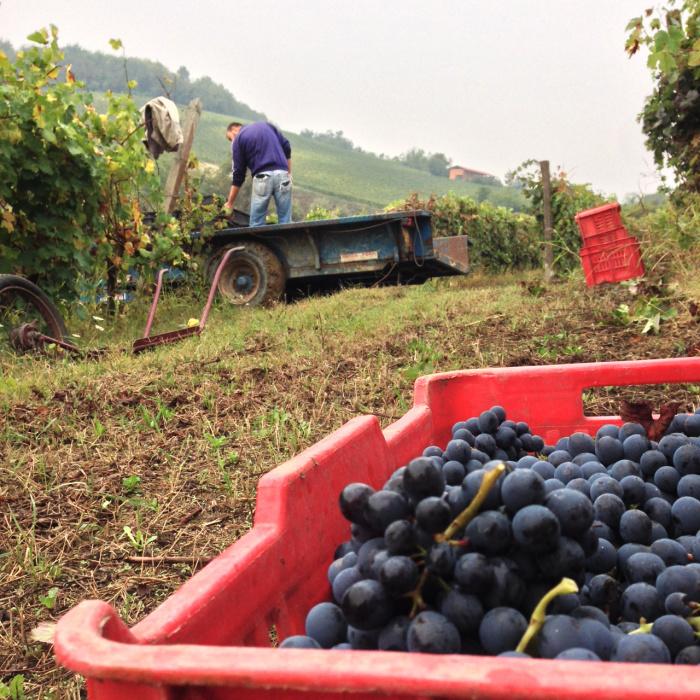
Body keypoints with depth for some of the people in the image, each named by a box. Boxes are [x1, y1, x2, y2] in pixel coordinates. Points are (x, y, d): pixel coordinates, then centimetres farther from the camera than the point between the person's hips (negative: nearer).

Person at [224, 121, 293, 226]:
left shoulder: (238, 139, 11)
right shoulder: (266, 124, 23)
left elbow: (238, 173, 7)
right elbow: (286, 147, 15)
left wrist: (230, 203, 11)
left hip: (262, 176, -3)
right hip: (282, 173, 3)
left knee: (256, 223, 4)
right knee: (285, 221, 3)